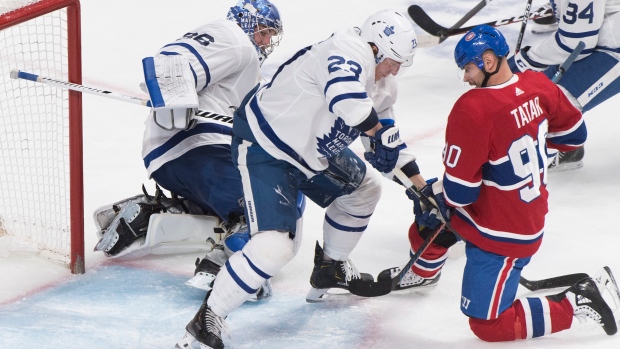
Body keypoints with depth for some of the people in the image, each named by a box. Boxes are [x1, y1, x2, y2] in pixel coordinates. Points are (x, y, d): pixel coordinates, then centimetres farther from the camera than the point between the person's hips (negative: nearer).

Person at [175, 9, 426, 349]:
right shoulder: (348, 50, -25)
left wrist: (417, 180, 14)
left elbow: (386, 134, 19)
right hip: (264, 146, -10)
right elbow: (346, 100, -44)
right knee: (274, 247, -22)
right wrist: (378, 134, -28)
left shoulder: (378, 87, 7)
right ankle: (207, 321, -10)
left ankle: (329, 269, 43)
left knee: (364, 190, 25)